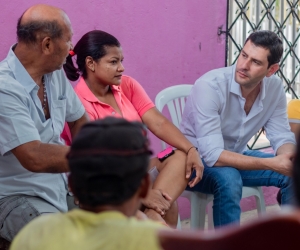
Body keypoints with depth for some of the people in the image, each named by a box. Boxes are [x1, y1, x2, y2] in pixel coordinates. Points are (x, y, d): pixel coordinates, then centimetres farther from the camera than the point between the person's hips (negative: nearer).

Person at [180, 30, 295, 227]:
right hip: (198, 160, -6)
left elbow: (282, 136, -5)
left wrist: (289, 157, -30)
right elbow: (214, 156, -35)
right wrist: (272, 164, -39)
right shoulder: (209, 86, -30)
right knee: (228, 179, -36)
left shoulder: (275, 88, -11)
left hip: (236, 157, 6)